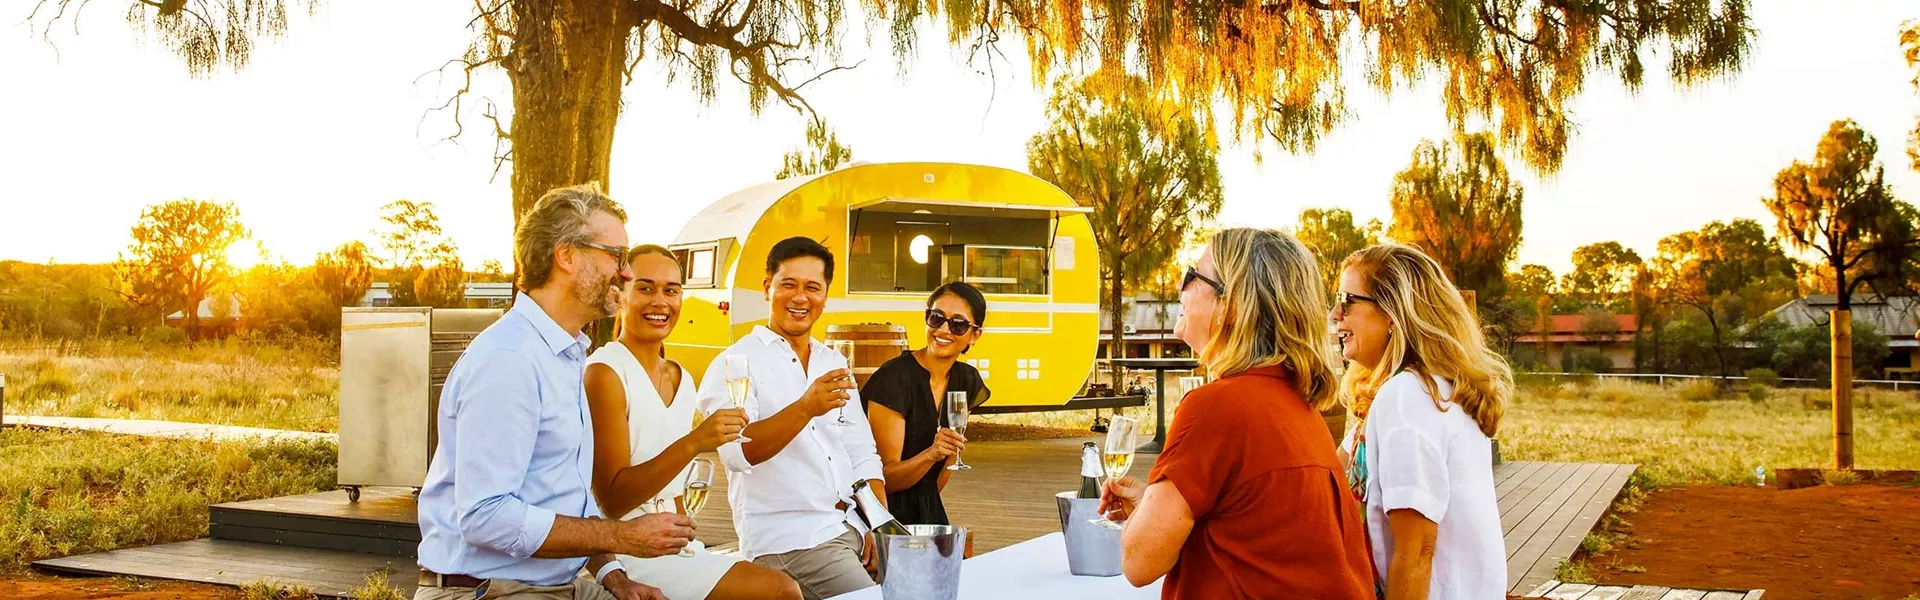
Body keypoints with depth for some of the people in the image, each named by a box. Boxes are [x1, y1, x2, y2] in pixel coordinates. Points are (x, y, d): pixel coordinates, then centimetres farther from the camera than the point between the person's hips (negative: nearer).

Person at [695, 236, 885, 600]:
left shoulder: (834, 363, 17)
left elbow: (863, 456, 16)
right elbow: (737, 453, -20)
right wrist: (805, 409, -33)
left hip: (854, 529, 6)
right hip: (790, 540, -6)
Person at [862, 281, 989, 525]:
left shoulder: (967, 381, 5)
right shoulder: (893, 379, -15)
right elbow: (885, 479, -17)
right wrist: (931, 454, -29)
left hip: (928, 514, 6)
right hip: (886, 515, -6)